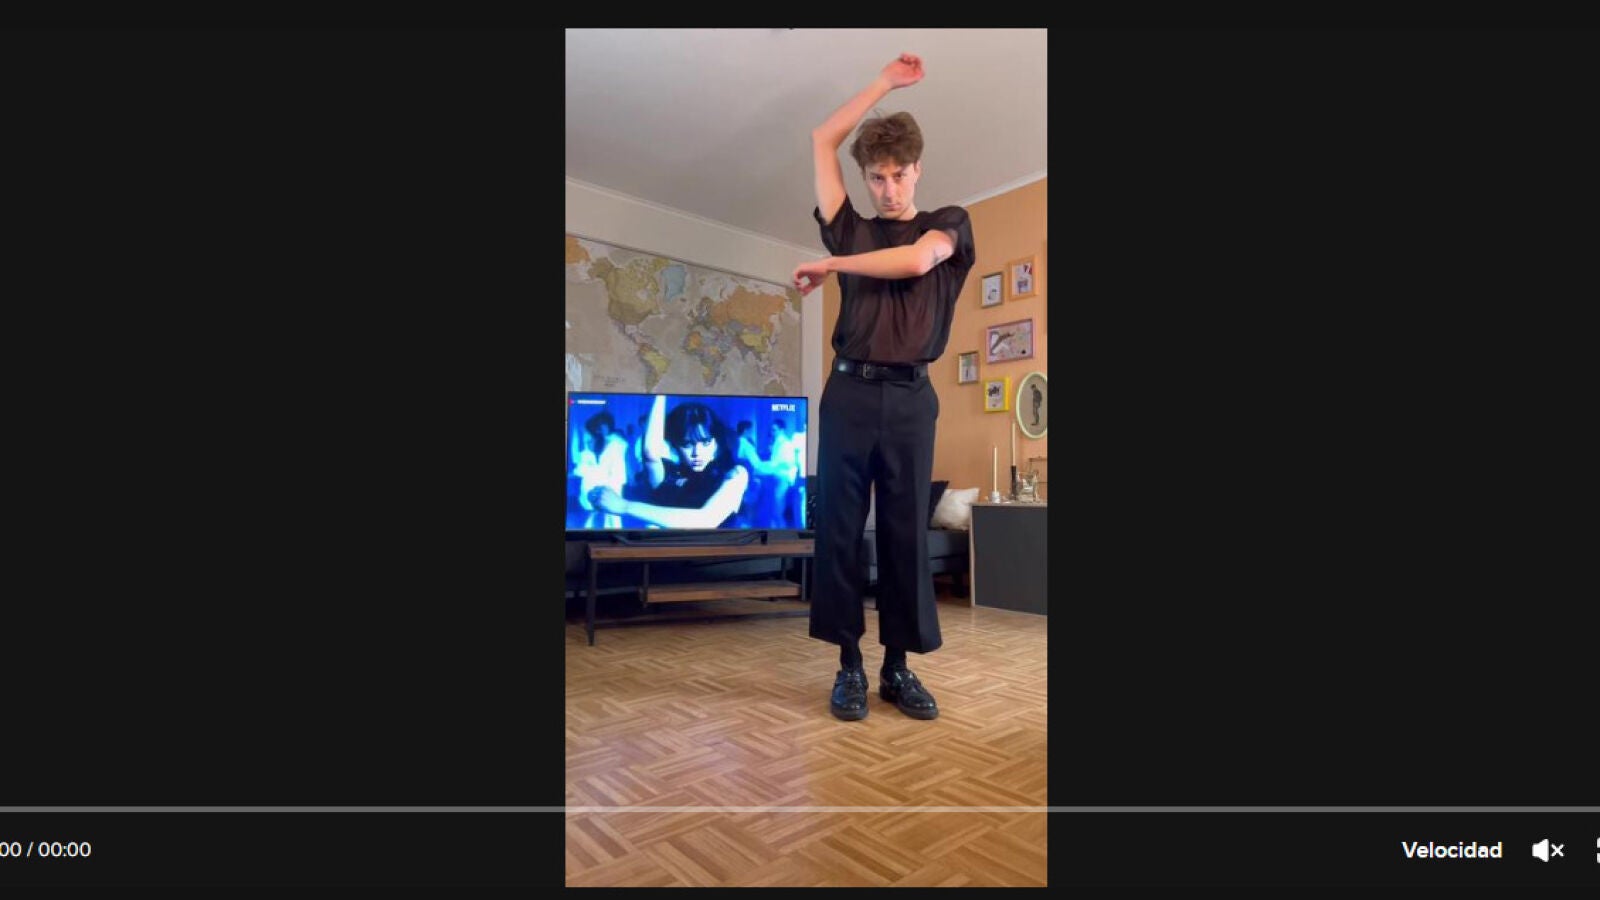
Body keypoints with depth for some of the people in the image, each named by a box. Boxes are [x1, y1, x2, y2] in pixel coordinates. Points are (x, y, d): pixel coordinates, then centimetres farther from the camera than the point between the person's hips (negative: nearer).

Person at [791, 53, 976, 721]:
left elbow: (915, 260, -7)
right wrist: (885, 83, 26)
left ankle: (899, 665, 9)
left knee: (906, 532, 0)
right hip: (849, 391, 2)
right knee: (839, 527, -2)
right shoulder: (852, 230, 20)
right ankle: (849, 664, 7)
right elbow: (821, 141, 21)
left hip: (910, 396, -1)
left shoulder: (949, 222, 16)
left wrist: (829, 265, 1)